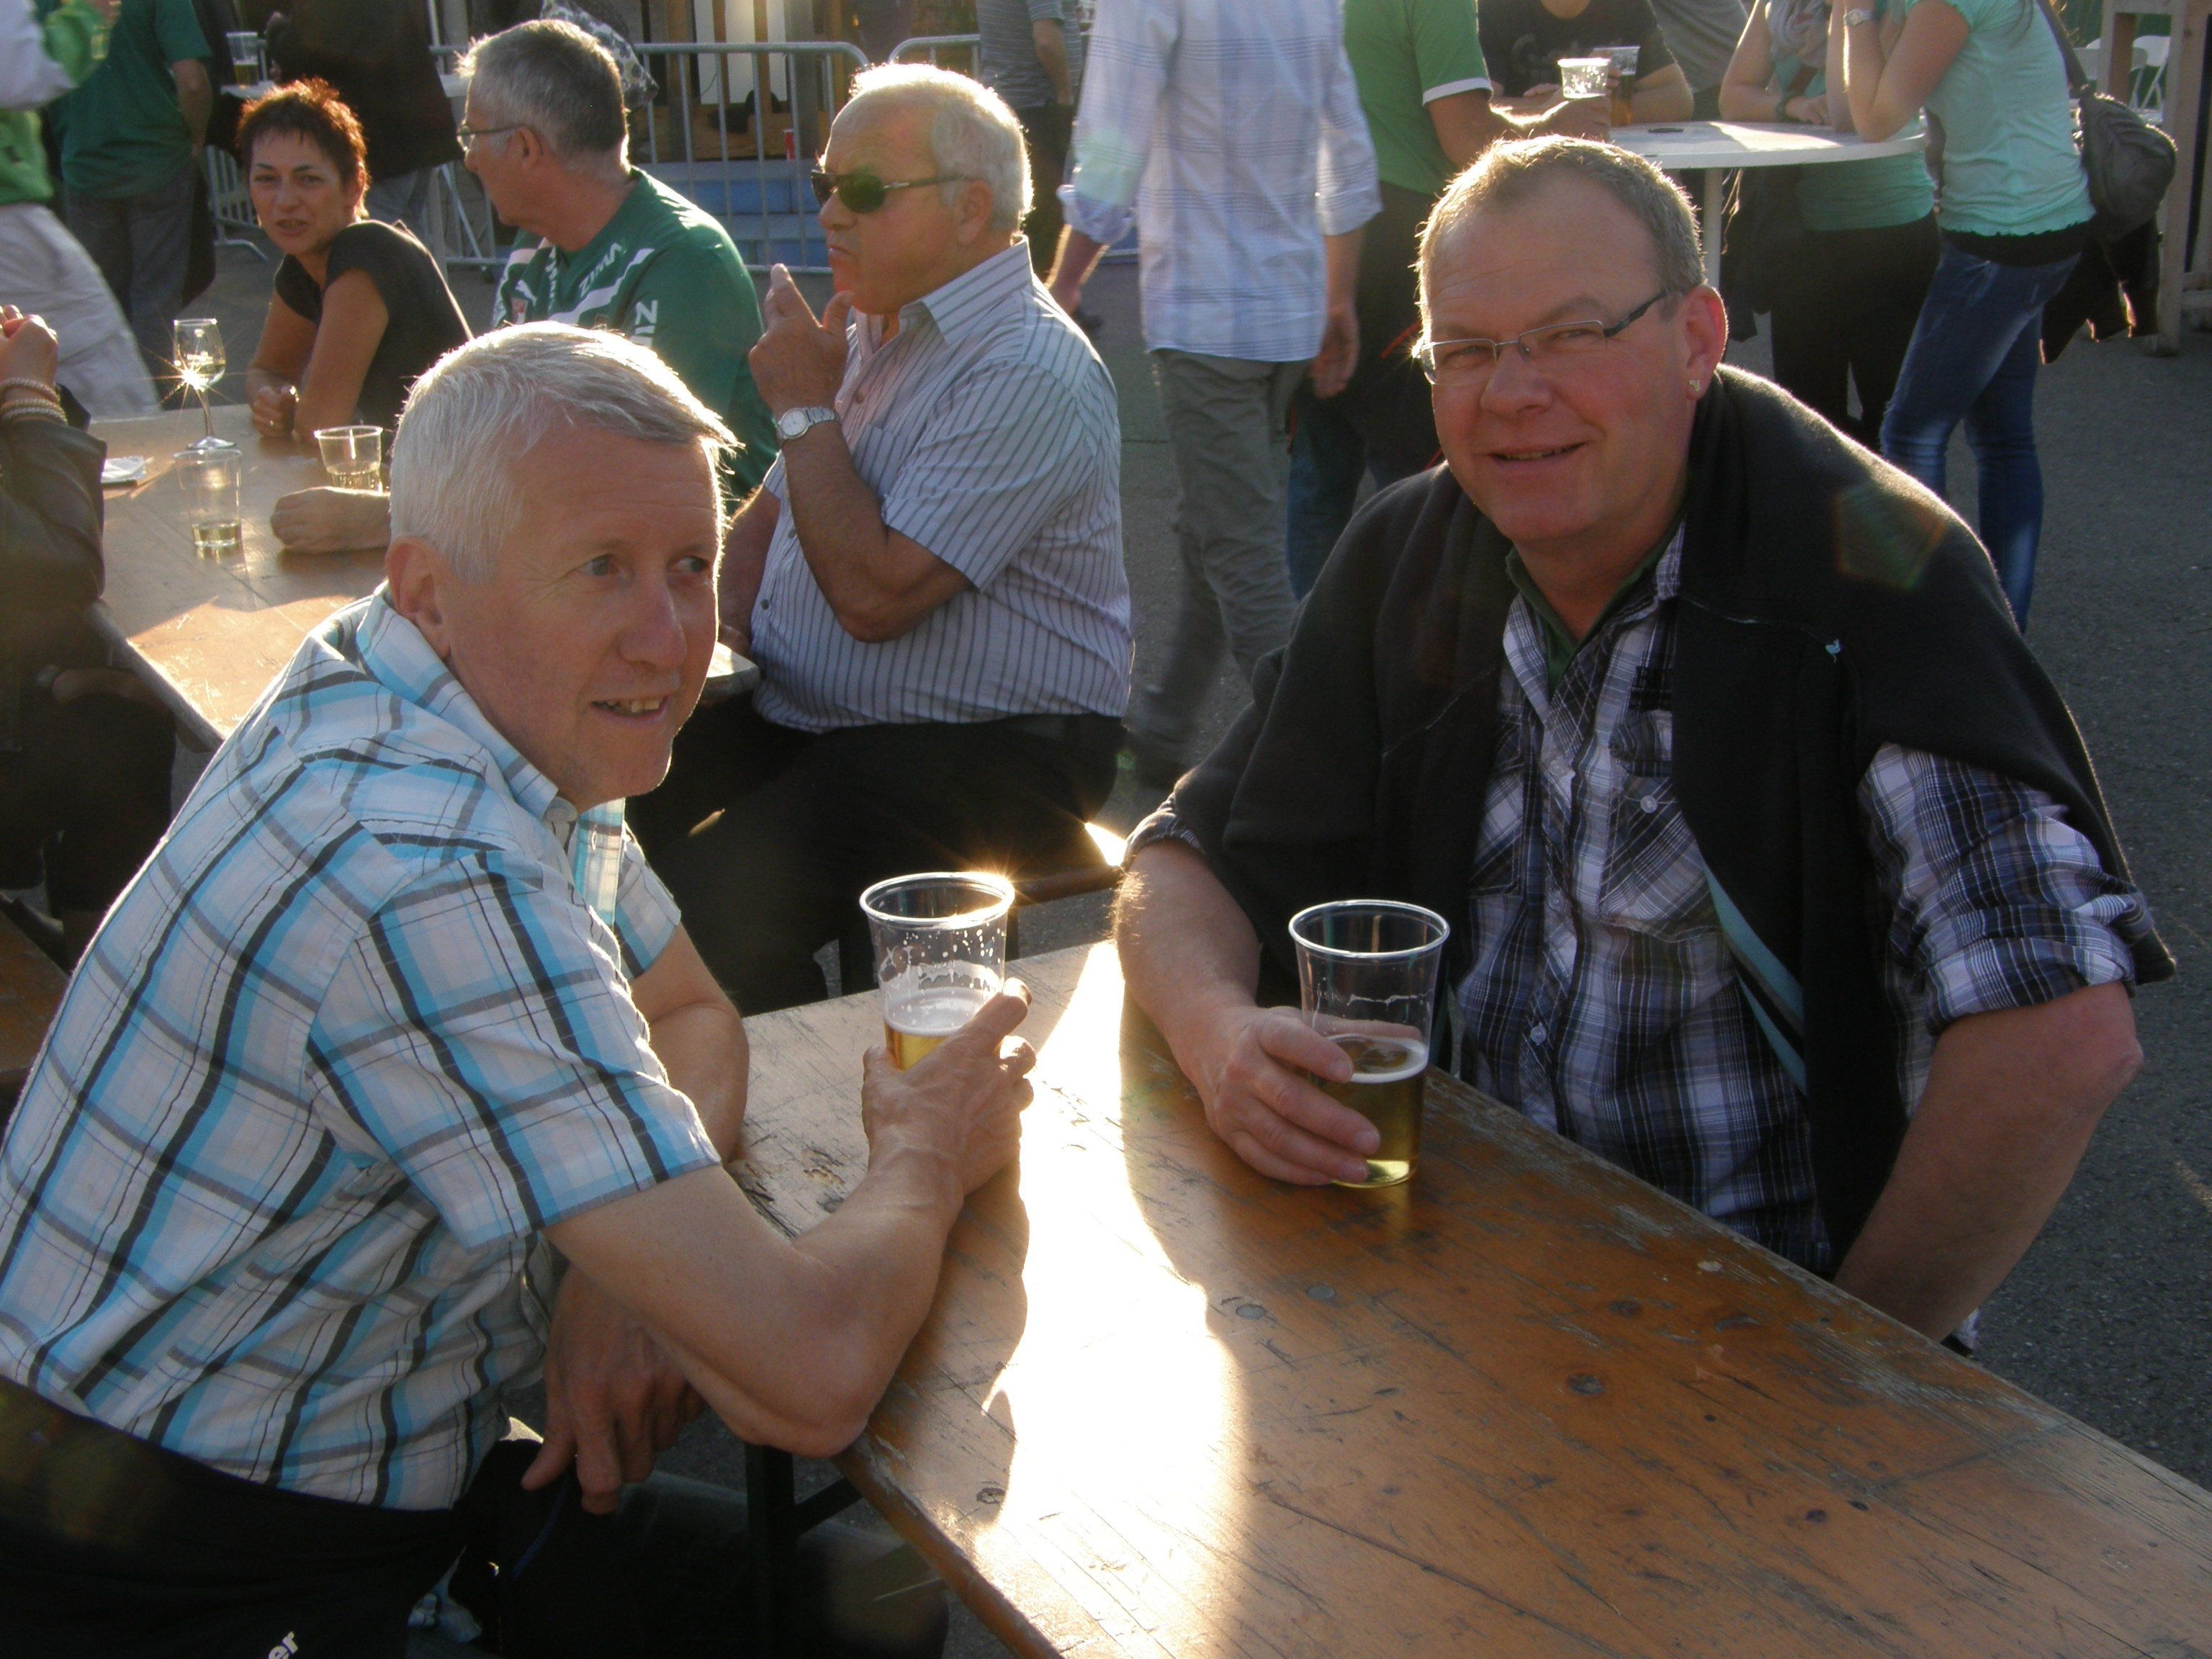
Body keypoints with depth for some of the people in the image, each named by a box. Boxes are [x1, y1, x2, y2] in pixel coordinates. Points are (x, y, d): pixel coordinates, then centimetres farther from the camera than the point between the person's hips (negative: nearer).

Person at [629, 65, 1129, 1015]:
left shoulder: (1028, 373, -18)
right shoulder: (873, 329, 13)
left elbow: (875, 596, -24)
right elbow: (771, 513, 25)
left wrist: (806, 407, -13)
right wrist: (719, 613, 4)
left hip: (985, 758, -9)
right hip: (797, 720, 9)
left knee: (714, 901, -28)